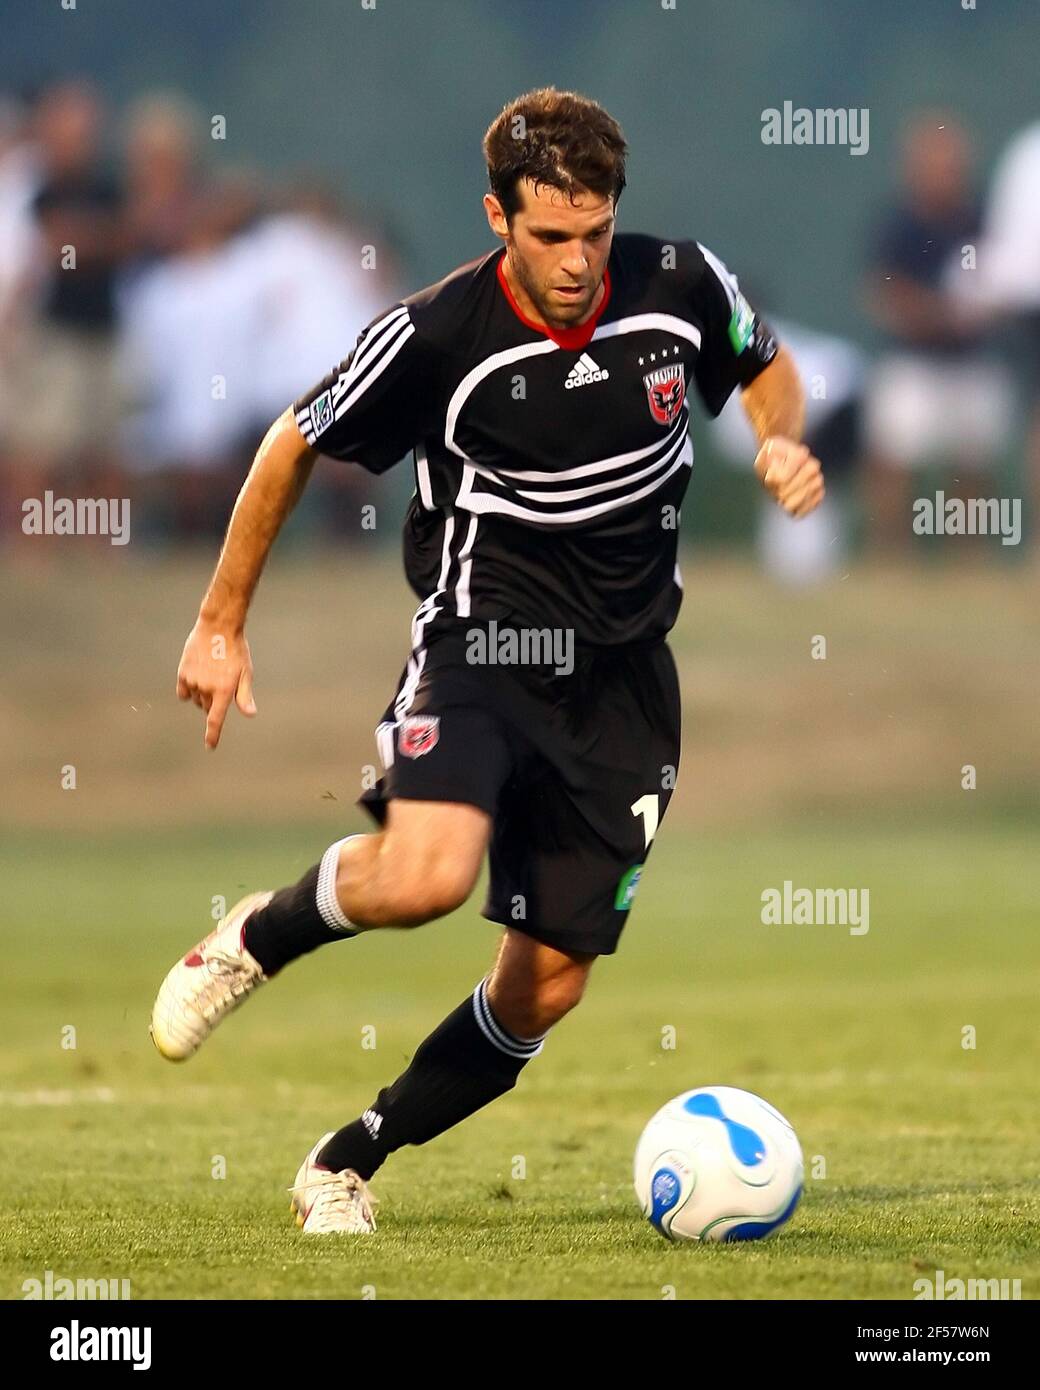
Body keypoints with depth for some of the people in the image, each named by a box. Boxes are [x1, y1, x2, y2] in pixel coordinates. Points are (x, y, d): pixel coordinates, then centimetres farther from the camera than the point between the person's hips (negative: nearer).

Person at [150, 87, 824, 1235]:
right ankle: (254, 939, 0)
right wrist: (221, 625, 2)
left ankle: (346, 1165, 20)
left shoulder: (681, 284, -6)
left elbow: (768, 367, 17)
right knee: (424, 876, -32)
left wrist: (782, 442, -6)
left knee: (545, 987, 2)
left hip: (622, 675, 4)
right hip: (483, 635, -4)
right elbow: (295, 447, -1)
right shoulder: (437, 335, -16)